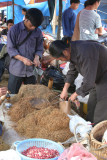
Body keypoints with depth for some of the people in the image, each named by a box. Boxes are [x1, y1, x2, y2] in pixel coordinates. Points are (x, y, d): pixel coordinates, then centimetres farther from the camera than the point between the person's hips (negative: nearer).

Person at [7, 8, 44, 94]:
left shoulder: (38, 32, 2)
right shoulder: (14, 30, -7)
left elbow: (39, 48, 8)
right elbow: (10, 49, -7)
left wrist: (37, 58, -14)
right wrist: (23, 59, -21)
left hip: (31, 69, 3)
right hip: (16, 69, -2)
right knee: (12, 94, 5)